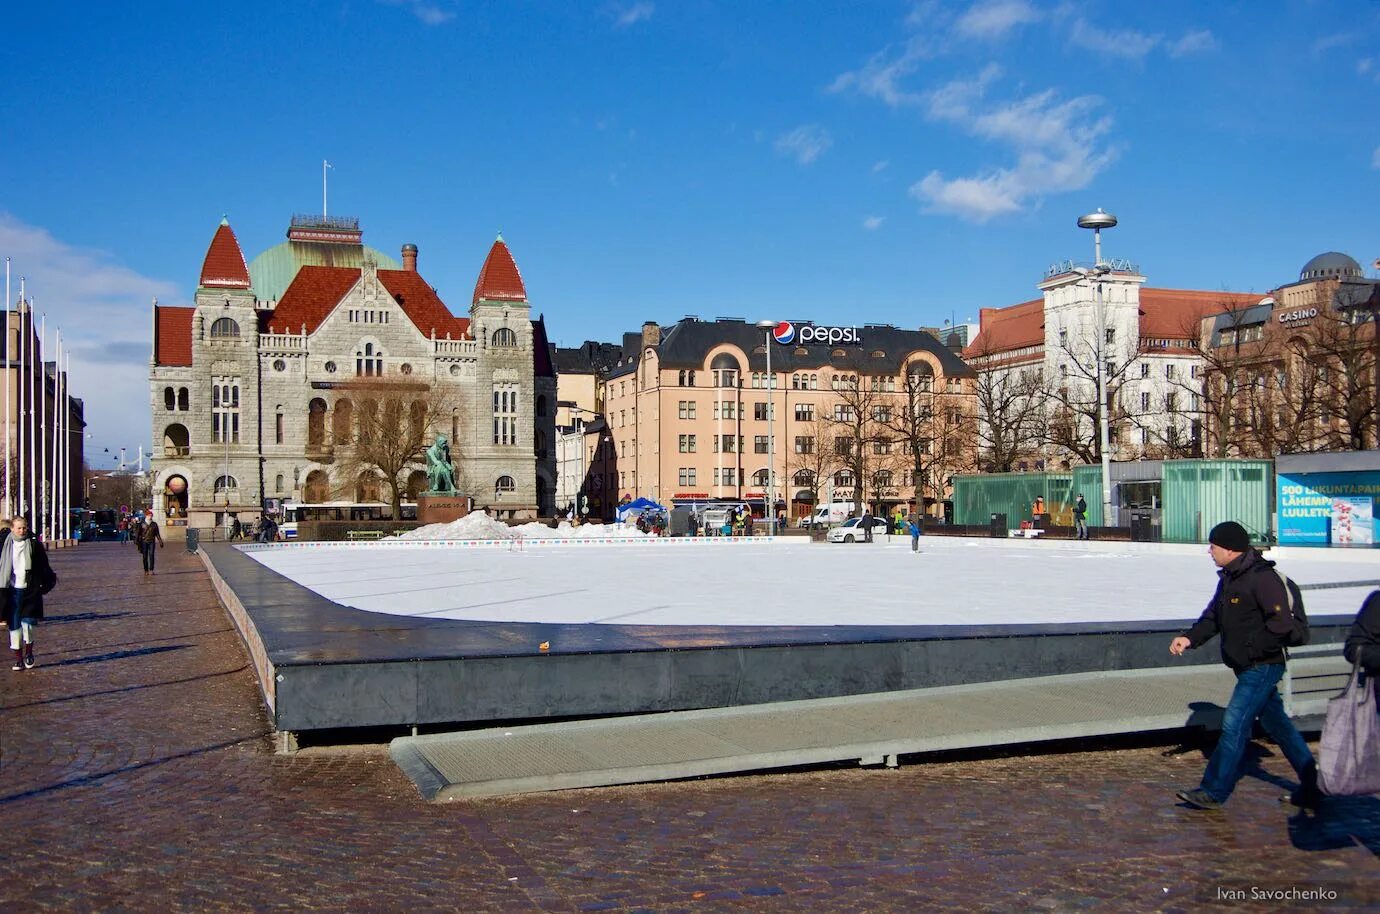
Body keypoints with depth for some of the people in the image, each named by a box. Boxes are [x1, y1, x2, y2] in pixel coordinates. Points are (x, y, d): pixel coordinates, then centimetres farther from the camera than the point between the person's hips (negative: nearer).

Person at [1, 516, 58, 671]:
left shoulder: (34, 545, 1)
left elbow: (44, 566, 8)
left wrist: (49, 582, 2)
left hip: (30, 590, -1)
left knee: (28, 621, -10)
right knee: (14, 624, 5)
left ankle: (28, 652, 11)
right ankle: (18, 658, 14)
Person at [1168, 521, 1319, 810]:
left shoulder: (1262, 578, -19)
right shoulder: (1229, 578, 11)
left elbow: (1282, 624, -23)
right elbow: (1213, 617, 13)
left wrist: (1250, 650, -19)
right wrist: (1190, 638, -3)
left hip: (1262, 667, -10)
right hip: (1249, 667, 10)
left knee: (1234, 725, -8)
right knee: (1277, 724, 16)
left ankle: (1214, 791, -3)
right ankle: (1312, 785, 26)